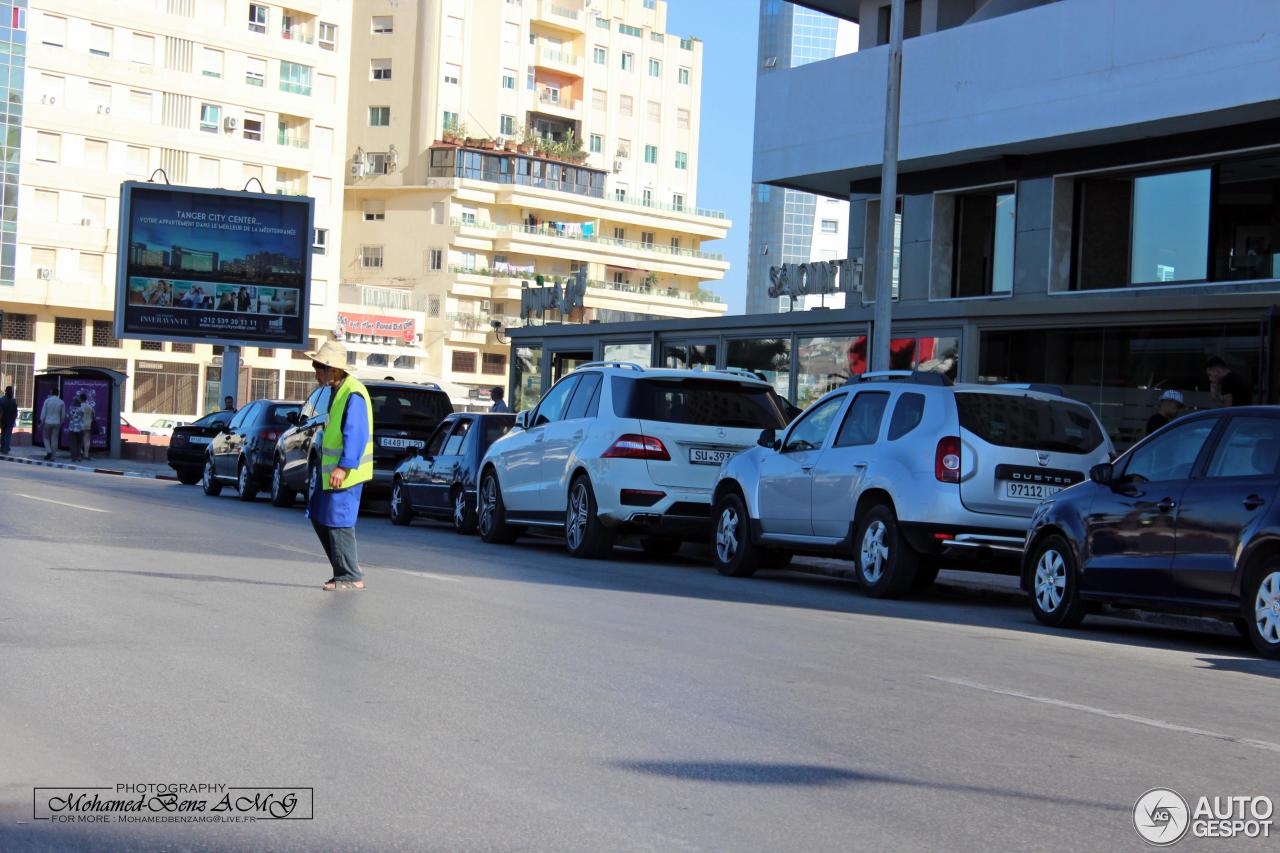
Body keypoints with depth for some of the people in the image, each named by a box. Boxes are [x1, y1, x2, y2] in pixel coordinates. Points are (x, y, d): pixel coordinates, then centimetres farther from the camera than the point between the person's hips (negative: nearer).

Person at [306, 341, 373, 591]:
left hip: (346, 473, -10)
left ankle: (351, 577, 3)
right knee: (318, 516, 14)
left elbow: (356, 435, -27)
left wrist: (343, 467, -33)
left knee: (338, 521, -6)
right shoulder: (338, 390, 13)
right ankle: (347, 567, 21)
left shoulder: (353, 394, -19)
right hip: (332, 469, 10)